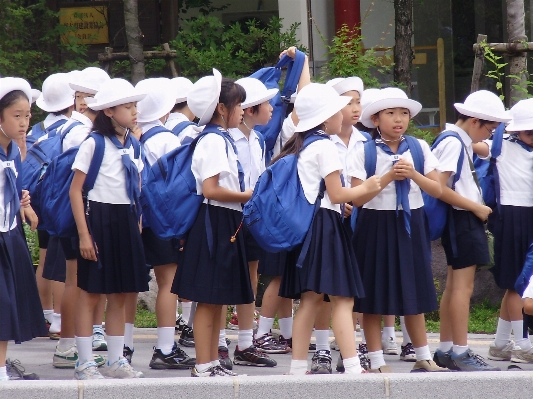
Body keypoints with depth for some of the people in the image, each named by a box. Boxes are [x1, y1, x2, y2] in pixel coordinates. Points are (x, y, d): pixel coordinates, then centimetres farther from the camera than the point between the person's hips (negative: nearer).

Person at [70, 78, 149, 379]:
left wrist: (137, 224, 11)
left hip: (127, 222, 6)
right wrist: (84, 234, -14)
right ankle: (85, 363, 2)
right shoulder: (94, 144, -9)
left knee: (122, 294, 9)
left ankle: (116, 360, 16)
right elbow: (75, 190, -10)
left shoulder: (134, 145, 10)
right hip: (99, 218, -6)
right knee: (91, 294, -2)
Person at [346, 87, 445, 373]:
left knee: (414, 294, 11)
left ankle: (423, 358, 21)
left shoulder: (419, 148, 4)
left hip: (410, 226, 3)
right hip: (376, 225, -3)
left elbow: (437, 190, 0)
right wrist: (389, 177, -19)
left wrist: (413, 174, -15)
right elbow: (358, 197, -13)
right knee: (374, 297, 2)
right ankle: (376, 362, 10)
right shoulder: (363, 152, -7)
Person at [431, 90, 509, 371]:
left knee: (454, 285, 13)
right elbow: (439, 189, -22)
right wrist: (476, 208, -16)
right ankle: (460, 353, -8)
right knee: (463, 286, -9)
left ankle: (445, 350, 19)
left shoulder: (461, 142, 14)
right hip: (461, 219, -11)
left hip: (467, 220, 11)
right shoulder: (453, 143, -16)